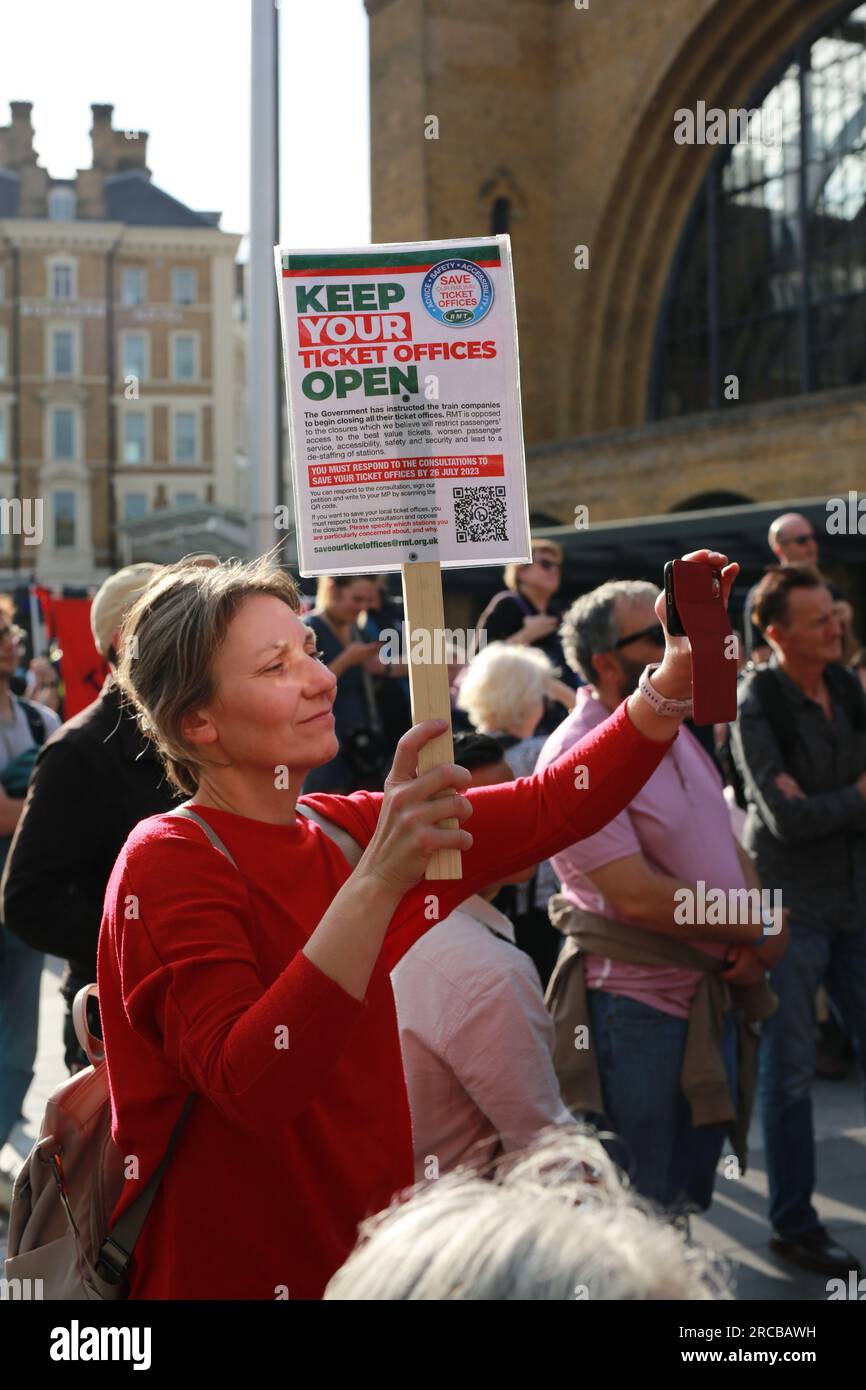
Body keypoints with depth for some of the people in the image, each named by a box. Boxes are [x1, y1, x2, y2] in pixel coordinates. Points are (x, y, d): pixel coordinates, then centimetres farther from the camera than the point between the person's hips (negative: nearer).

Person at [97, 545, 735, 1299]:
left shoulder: (342, 832, 3)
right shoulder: (167, 863, -17)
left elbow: (552, 806, 1)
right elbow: (251, 1086, -31)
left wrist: (674, 678, -13)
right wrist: (378, 880, -38)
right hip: (230, 1274, -7)